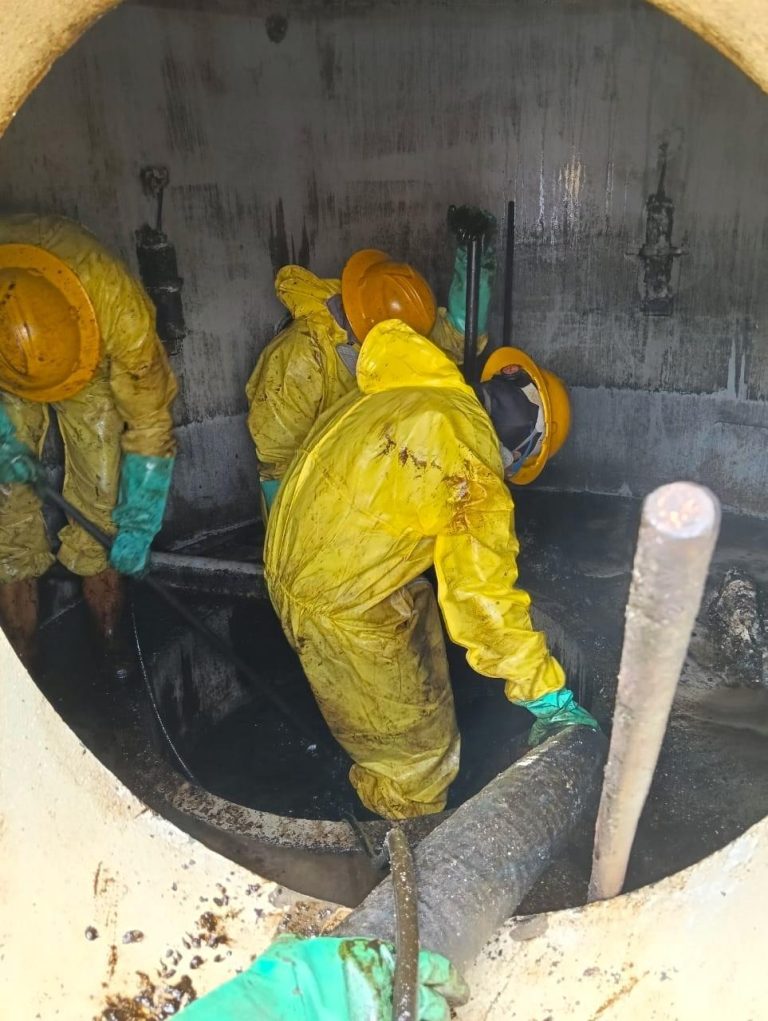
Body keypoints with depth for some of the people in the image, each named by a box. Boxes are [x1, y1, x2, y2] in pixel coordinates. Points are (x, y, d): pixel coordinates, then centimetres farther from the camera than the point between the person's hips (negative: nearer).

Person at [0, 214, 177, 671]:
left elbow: (150, 422, -26)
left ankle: (110, 630, 17)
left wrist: (139, 526, -21)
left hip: (94, 366, -1)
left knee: (97, 504, -7)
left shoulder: (120, 306, -40)